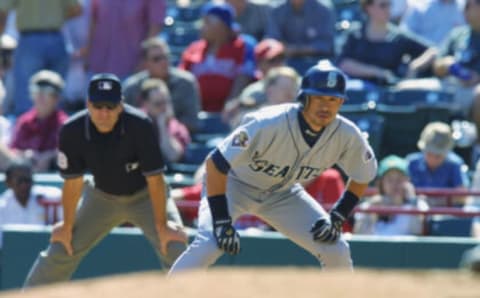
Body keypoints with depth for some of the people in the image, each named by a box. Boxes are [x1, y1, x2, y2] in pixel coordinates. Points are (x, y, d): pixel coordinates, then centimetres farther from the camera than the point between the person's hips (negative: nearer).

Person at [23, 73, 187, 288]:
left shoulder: (140, 125, -32)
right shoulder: (72, 131, -24)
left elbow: (154, 179, -25)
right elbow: (73, 182, -12)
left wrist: (162, 226, -22)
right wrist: (67, 226, -3)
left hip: (144, 196, -2)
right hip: (103, 196, 2)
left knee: (174, 249, -20)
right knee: (61, 250, 1)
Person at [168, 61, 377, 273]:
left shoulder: (346, 135, -21)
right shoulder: (269, 124, -36)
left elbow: (363, 174, 0)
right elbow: (216, 164, -31)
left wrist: (338, 217, -11)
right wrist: (222, 221, -32)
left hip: (282, 193, 5)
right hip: (235, 184, -5)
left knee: (336, 252, -6)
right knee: (208, 245, -29)